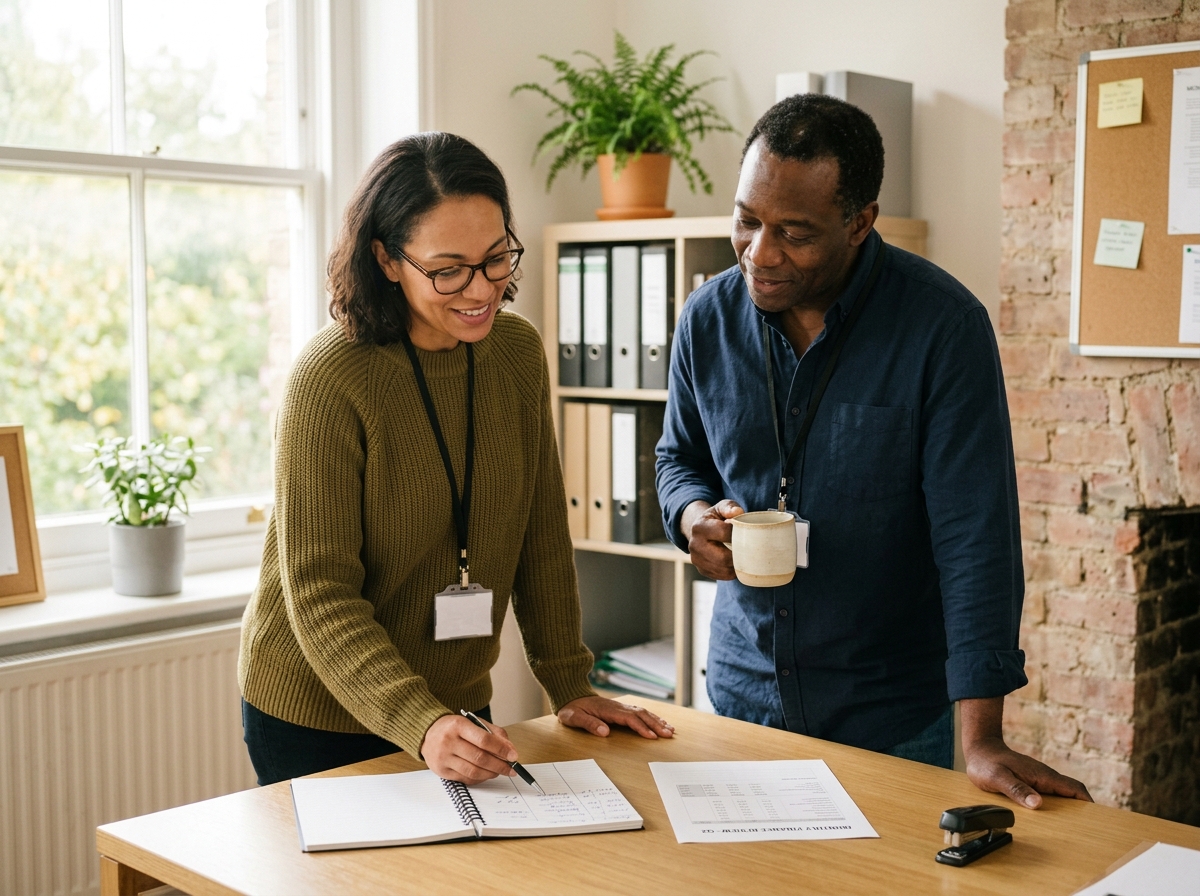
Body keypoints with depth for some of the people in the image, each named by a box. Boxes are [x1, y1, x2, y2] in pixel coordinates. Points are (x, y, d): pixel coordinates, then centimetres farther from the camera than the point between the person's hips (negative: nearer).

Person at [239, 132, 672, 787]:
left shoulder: (517, 351, -4)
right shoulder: (330, 379, -21)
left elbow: (540, 534, 3)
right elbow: (319, 595, -22)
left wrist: (569, 686, 0)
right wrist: (422, 724, -33)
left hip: (455, 705, 5)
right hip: (316, 716, -5)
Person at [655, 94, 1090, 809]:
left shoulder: (943, 323, -18)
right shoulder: (709, 319, -4)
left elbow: (974, 534, -21)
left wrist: (982, 737, -25)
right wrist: (695, 516, -13)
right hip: (742, 692, 4)